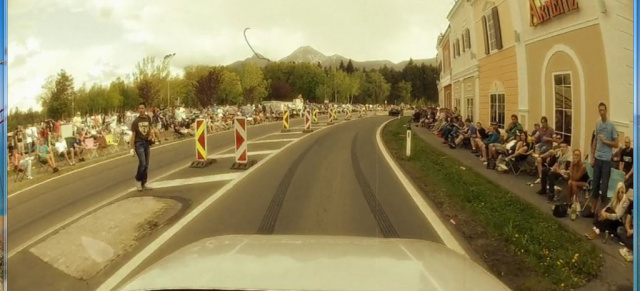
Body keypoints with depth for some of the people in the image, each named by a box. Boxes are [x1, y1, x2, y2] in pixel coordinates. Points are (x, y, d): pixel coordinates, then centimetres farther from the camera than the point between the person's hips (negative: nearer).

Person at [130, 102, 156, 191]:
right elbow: (133, 135, -7)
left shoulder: (148, 119, 4)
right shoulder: (135, 121, -8)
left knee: (146, 165, 8)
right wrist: (132, 148, -11)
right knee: (142, 163, -18)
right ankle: (138, 179, 4)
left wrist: (152, 136, 4)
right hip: (139, 143, -5)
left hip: (147, 143, 5)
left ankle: (143, 183, 21)